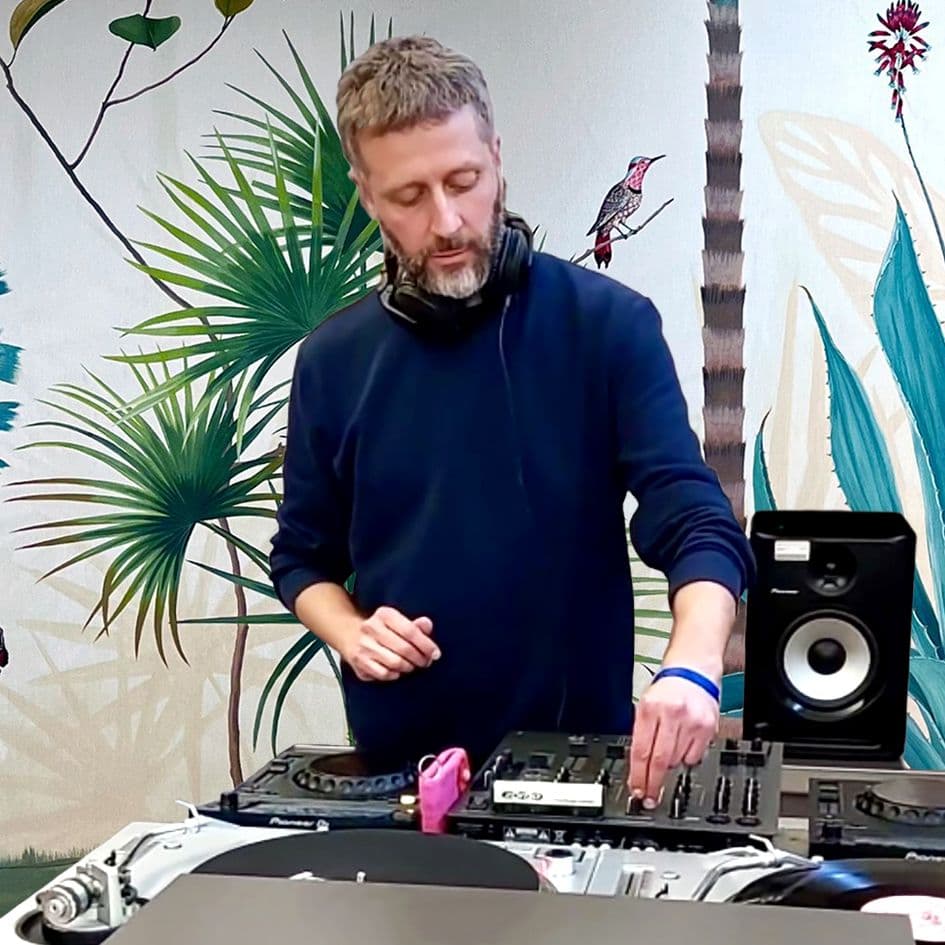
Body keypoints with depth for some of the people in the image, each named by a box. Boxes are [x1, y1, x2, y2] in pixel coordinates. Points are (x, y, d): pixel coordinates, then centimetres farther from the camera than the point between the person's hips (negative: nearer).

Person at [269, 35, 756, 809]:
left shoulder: (607, 323, -9)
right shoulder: (334, 360, 1)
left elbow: (695, 523, -15)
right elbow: (303, 556, 10)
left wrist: (692, 668, -32)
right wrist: (350, 632, -9)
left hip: (580, 755, -2)